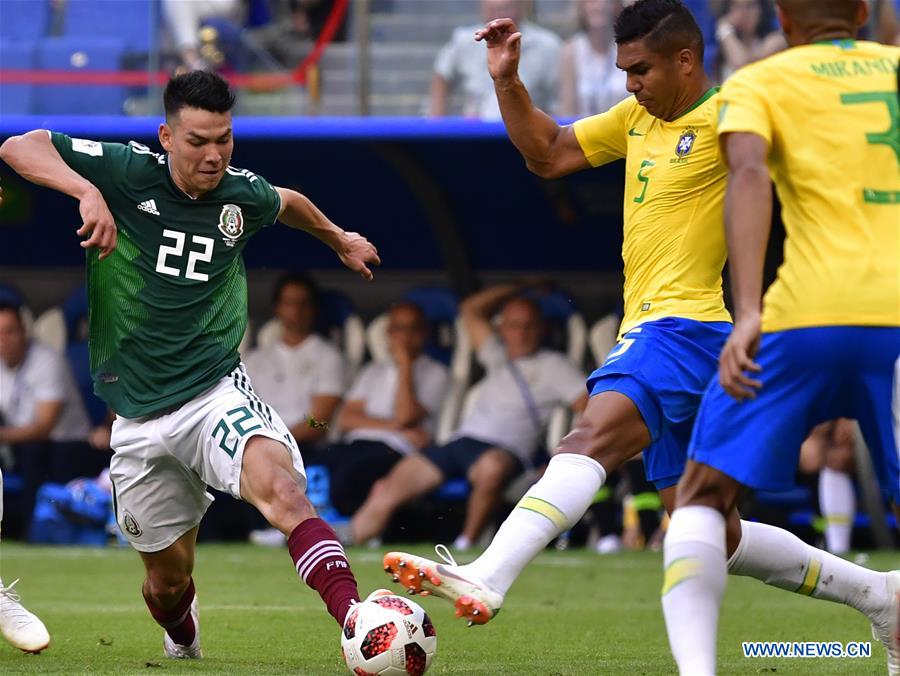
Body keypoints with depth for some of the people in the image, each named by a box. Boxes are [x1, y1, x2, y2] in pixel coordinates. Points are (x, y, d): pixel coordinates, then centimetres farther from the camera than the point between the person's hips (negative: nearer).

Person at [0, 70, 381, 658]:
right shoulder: (127, 172, -8)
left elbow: (289, 204, 28)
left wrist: (340, 239, 43)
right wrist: (87, 191, -31)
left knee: (281, 488, -34)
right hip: (141, 420, 0)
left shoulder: (243, 194, 2)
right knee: (169, 579, 13)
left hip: (217, 392, 0)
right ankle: (184, 647, 49)